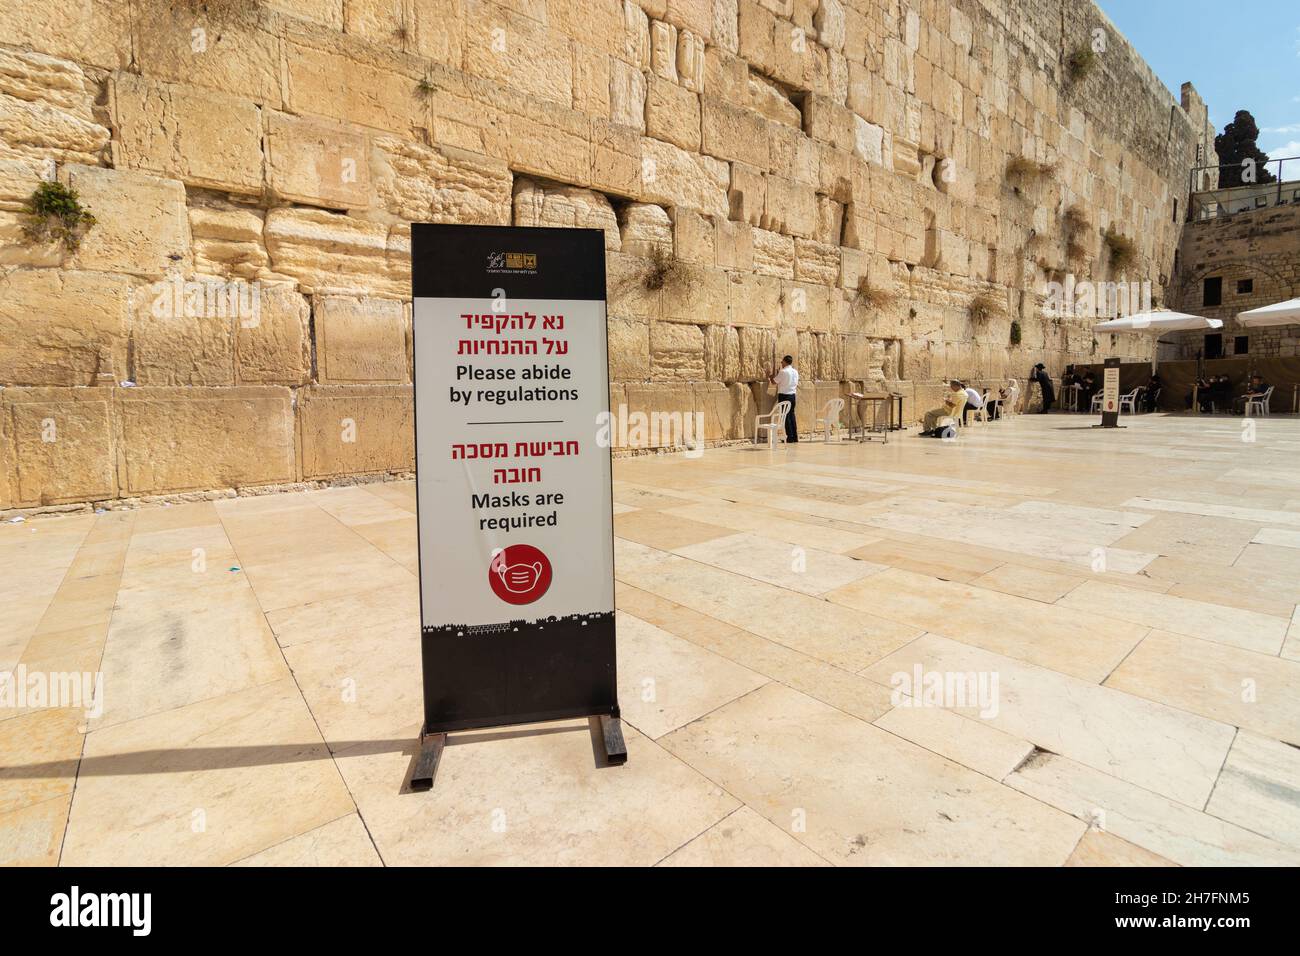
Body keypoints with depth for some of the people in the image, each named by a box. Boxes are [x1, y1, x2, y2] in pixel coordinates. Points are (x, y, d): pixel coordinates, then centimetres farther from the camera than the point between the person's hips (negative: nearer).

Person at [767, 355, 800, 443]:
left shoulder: (783, 372, -14)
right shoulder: (795, 371, 9)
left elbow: (774, 382, -7)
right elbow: (796, 384, 16)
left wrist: (770, 376, 11)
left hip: (784, 395, -7)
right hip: (792, 395, 7)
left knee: (786, 416, -2)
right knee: (792, 415, 12)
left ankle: (790, 437, -2)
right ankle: (795, 437, 13)